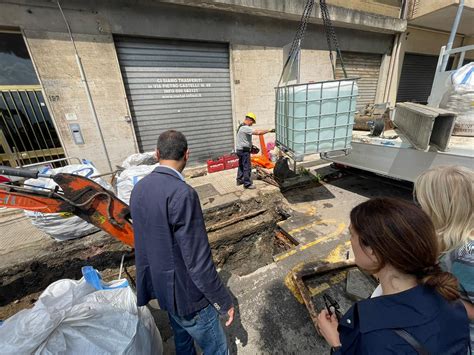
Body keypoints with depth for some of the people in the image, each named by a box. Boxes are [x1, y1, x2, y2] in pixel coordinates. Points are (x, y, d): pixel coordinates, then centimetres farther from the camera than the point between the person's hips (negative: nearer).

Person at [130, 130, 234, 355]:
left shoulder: (139, 189, -5)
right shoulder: (182, 193, -31)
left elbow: (144, 240, 6)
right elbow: (198, 260, -28)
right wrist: (224, 301, -12)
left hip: (162, 285, 8)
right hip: (187, 293, -7)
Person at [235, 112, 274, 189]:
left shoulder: (241, 127, 13)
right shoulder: (245, 128, -20)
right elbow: (258, 132, -28)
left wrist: (250, 146, 17)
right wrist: (269, 130, -19)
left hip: (239, 150, 11)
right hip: (244, 151, -11)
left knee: (241, 165, 20)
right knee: (247, 167, -4)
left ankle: (239, 180, 32)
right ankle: (247, 184, 4)